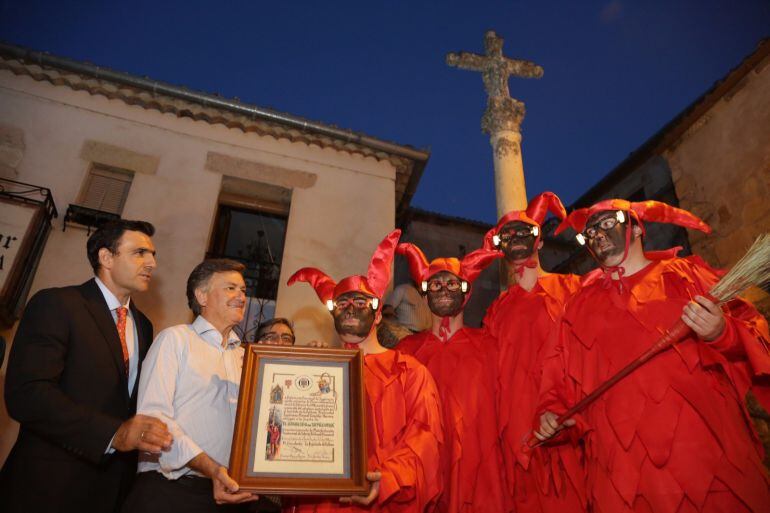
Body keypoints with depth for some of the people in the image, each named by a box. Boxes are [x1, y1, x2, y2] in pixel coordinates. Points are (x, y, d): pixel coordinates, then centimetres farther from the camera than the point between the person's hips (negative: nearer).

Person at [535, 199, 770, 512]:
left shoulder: (687, 275, 8)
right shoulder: (580, 305, 14)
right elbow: (562, 372, 17)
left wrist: (722, 334, -18)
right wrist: (553, 411, 0)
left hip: (707, 447, -1)